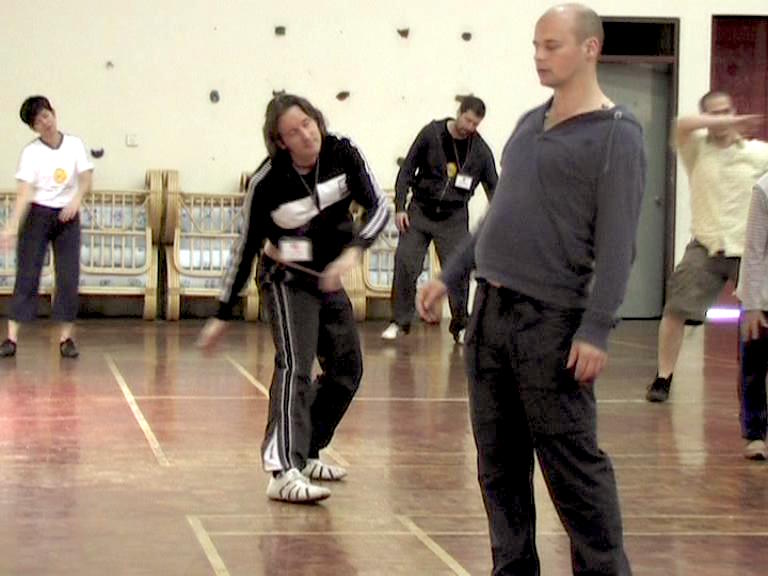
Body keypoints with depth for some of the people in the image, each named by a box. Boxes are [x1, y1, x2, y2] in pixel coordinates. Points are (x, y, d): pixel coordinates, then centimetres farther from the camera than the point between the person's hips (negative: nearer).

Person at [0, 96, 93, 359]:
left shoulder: (75, 144, 0)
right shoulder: (31, 152, -8)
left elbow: (86, 178, -3)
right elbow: (24, 192, -15)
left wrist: (77, 198, -24)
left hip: (67, 216, 2)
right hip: (37, 214, -2)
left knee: (69, 276, -3)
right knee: (27, 275, -5)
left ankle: (66, 338, 3)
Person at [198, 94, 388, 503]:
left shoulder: (342, 154, -13)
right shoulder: (267, 182, -21)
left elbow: (378, 207, -13)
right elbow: (246, 247, -11)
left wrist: (353, 251, -33)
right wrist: (222, 315, -8)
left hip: (329, 280, 6)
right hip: (287, 280, -6)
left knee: (347, 370, 11)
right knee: (294, 366, -22)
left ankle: (304, 453, 27)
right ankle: (283, 473, -32)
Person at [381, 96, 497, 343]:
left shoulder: (480, 150, -3)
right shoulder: (431, 133, -6)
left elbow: (493, 187, 4)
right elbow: (407, 170, -1)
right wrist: (400, 207, -7)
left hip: (454, 217, 1)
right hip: (420, 211, 0)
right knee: (404, 264, -7)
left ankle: (460, 325, 11)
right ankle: (400, 321, 5)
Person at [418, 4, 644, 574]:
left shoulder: (616, 135, -8)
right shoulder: (530, 124, 16)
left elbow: (617, 244, -14)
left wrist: (595, 330, -21)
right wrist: (449, 277, 21)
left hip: (550, 321, -8)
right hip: (491, 313, 8)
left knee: (572, 464, -5)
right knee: (499, 462, 11)